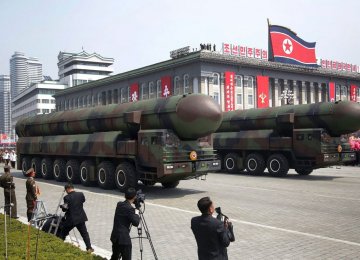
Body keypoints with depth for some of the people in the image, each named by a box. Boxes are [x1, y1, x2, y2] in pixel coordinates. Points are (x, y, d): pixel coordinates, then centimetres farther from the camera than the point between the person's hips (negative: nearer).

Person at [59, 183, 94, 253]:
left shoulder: (67, 197, -16)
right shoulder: (81, 194, -4)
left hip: (71, 219, -3)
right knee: (84, 233, 13)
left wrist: (62, 206, 8)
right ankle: (89, 248, 10)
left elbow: (65, 209, -13)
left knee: (63, 234, 15)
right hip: (81, 218, 4)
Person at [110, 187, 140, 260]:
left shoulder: (119, 204, 7)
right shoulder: (130, 209, -17)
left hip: (115, 236, 8)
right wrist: (137, 213, -3)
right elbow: (136, 223, -18)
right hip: (124, 238, -8)